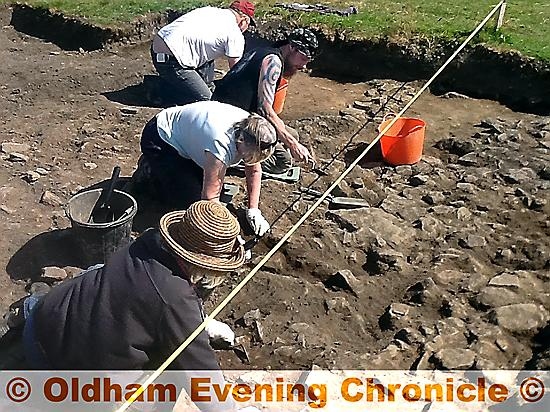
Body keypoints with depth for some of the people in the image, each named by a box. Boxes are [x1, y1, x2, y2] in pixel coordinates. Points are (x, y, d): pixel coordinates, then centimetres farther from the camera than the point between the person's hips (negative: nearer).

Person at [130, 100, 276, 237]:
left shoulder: (249, 129, -18)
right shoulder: (221, 146, -41)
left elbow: (254, 170, -4)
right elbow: (210, 197, -34)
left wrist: (253, 210, -7)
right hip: (159, 140, -8)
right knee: (191, 199, -13)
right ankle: (148, 174, 8)